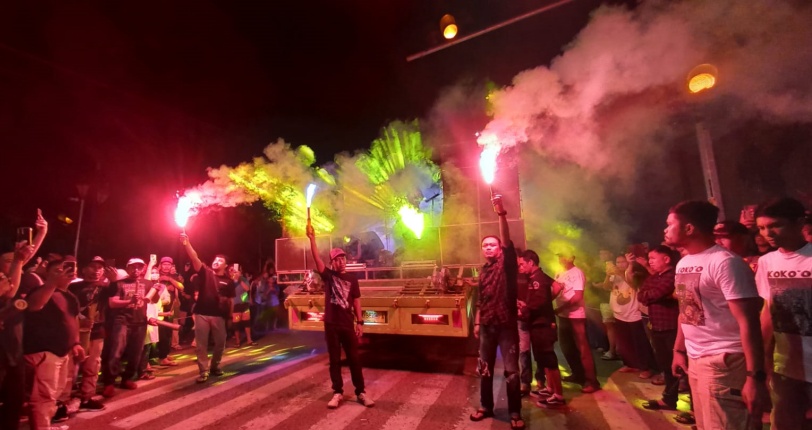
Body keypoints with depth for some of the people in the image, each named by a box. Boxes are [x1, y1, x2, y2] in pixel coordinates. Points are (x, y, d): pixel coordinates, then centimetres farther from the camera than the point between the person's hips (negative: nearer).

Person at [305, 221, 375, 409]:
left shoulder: (352, 278, 1)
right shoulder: (328, 275, -1)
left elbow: (356, 301, 4)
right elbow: (317, 258, -15)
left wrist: (360, 322, -1)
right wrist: (312, 239, -27)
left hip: (348, 324, 0)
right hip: (331, 324, 0)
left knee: (354, 359, 7)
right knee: (334, 360, 10)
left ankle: (361, 392, 18)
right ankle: (338, 393, 24)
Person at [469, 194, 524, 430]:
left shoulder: (507, 263, -5)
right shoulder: (483, 271, 11)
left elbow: (507, 241, -23)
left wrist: (501, 213, -35)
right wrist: (477, 322, 13)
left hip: (506, 323, -5)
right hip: (487, 324, 5)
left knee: (511, 370, 4)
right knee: (485, 368, 14)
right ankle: (486, 406, 31)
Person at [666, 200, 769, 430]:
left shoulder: (724, 262, -15)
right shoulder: (683, 263, 8)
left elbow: (748, 321, -18)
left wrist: (755, 376, -19)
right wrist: (679, 350, 16)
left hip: (723, 362, -7)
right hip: (694, 360, 7)